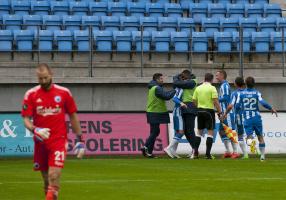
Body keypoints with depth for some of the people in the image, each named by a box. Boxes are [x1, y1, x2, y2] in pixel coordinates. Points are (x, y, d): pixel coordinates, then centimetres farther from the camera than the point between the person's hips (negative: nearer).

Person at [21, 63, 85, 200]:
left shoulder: (64, 93, 1)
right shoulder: (31, 95, 1)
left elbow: (73, 116, 9)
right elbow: (26, 119, -1)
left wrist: (80, 139, 8)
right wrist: (35, 130, -22)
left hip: (59, 141, -2)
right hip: (40, 141, 2)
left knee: (54, 175, -17)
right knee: (46, 178, 10)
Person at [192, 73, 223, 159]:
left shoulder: (198, 88, 6)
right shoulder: (212, 88, -9)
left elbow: (194, 101, 7)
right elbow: (215, 101, -14)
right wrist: (220, 112, -10)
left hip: (200, 111, 5)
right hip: (209, 111, -5)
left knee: (199, 132, 14)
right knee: (210, 132, 0)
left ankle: (195, 152, 12)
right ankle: (208, 154, -5)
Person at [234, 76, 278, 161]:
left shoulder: (241, 93, 1)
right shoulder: (257, 93, -3)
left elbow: (237, 105, 0)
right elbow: (263, 103, -16)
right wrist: (271, 109, -3)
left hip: (247, 119, 0)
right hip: (257, 118, 0)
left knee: (249, 136, 1)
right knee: (260, 136, 14)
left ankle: (250, 140, -37)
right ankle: (262, 155, 12)